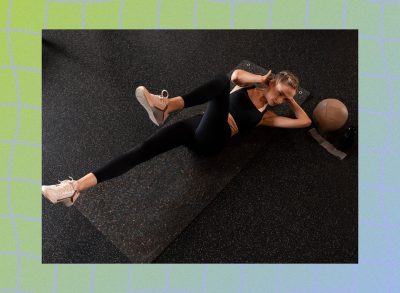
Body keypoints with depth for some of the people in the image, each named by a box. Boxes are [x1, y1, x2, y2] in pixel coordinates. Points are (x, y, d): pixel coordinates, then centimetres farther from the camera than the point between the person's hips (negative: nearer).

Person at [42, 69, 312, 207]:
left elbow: (305, 121, 19)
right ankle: (76, 187, -25)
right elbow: (236, 74, -3)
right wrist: (261, 78, 8)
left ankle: (165, 106, -41)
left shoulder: (267, 115, 21)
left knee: (222, 82, -27)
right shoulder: (247, 86, 21)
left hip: (212, 140, -1)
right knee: (143, 150, -22)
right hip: (197, 126, 1)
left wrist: (291, 100, 26)